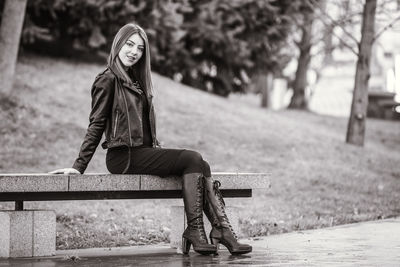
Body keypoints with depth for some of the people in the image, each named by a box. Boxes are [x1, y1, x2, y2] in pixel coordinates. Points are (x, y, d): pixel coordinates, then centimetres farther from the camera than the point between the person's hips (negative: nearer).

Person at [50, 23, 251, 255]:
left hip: (143, 153, 8)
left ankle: (222, 230, -23)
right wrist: (79, 166, -10)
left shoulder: (135, 80, 22)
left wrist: (158, 151, 12)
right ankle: (194, 231, -24)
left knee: (201, 166, -13)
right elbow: (96, 125, -6)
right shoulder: (108, 80, -3)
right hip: (124, 156, -8)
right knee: (193, 159, -21)